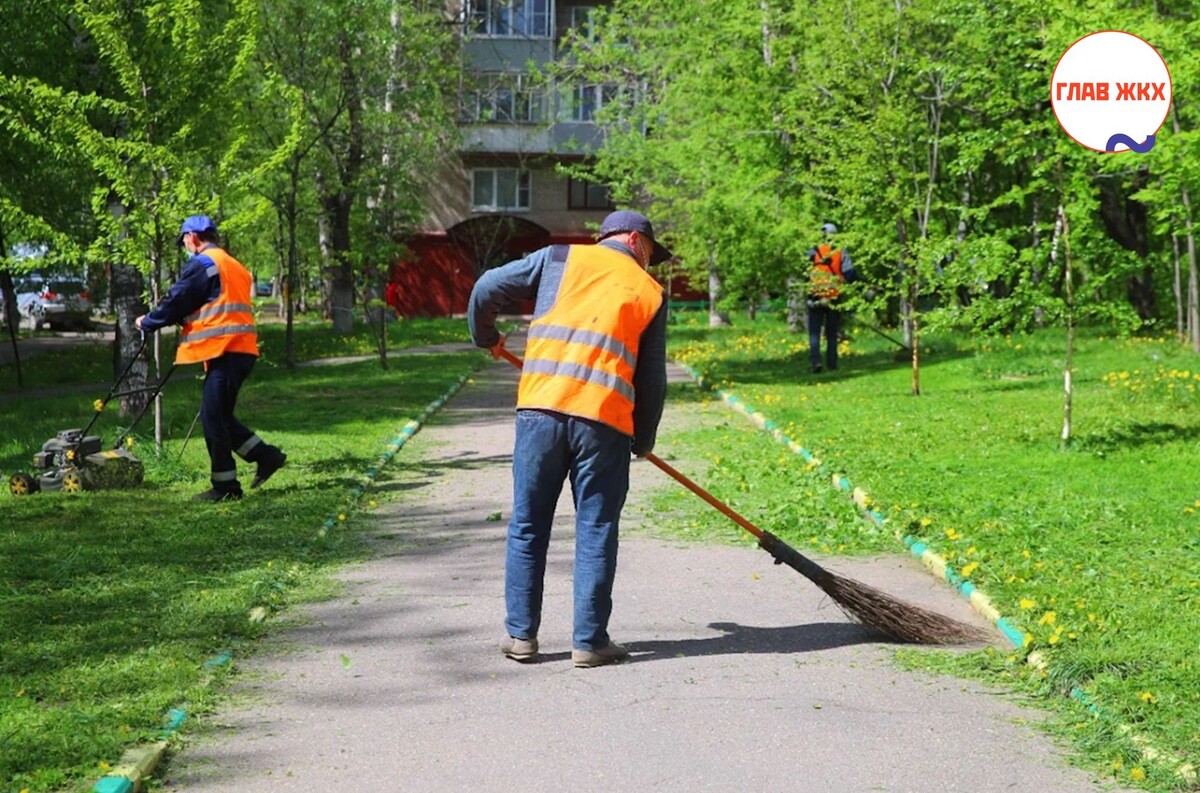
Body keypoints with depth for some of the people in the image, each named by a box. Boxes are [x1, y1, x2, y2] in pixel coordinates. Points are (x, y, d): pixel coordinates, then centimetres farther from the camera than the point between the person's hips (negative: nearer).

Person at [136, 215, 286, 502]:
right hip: (241, 349, 9)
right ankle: (266, 455, 13)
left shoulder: (201, 264, -7)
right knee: (220, 415, 16)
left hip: (224, 351, -9)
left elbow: (175, 303, -7)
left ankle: (225, 486, -2)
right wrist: (184, 321, 31)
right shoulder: (234, 266, 22)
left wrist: (147, 322, 8)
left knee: (213, 417, -4)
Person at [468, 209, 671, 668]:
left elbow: (486, 290, 11)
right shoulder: (650, 293, 13)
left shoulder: (560, 259, 13)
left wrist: (485, 338, 30)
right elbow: (652, 381, 13)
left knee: (528, 526, 11)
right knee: (596, 533, 8)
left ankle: (520, 635, 16)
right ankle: (589, 641, 10)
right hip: (605, 419, -1)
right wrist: (643, 441, 25)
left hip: (540, 407, 1)